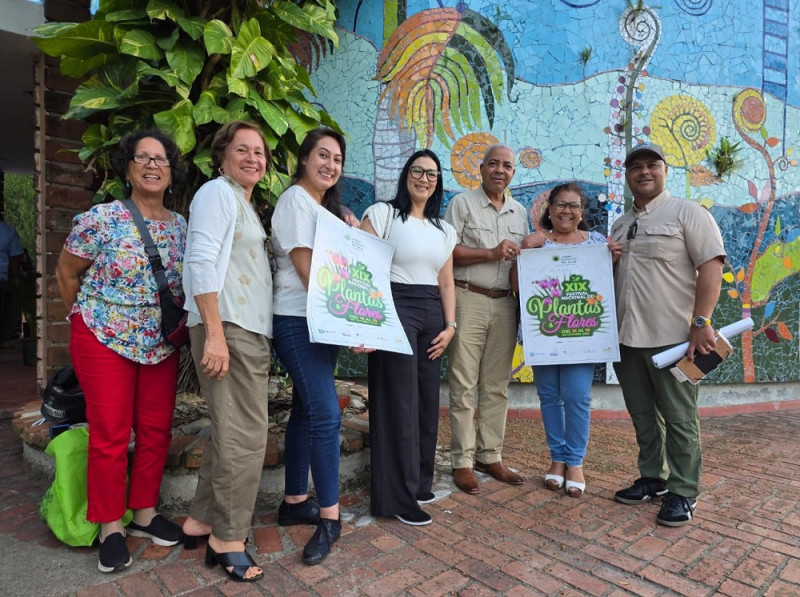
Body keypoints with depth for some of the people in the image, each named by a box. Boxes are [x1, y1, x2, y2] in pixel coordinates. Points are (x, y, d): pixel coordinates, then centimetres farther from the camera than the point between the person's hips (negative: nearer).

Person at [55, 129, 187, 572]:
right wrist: (88, 319, 7)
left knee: (156, 432, 9)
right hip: (105, 340, -4)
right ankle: (110, 528, 18)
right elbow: (66, 274, 1)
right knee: (110, 436, 2)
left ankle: (145, 514, 26)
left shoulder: (181, 226, 4)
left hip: (161, 344, 4)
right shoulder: (101, 218, -8)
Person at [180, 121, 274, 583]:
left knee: (231, 432, 14)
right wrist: (214, 333, -22)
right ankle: (228, 537, 9)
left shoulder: (247, 205, 22)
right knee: (246, 435, -6)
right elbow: (202, 262, -16)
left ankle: (202, 519, 27)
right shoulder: (217, 192, -4)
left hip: (251, 331, 10)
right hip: (227, 328, -9)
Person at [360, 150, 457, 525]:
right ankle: (399, 497, 5)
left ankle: (419, 482, 26)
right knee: (401, 401, -6)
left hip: (432, 315, 6)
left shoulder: (444, 229, 17)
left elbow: (446, 282, 16)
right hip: (394, 309, -6)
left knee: (427, 400, 10)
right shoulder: (382, 214, 0)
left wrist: (450, 325, 6)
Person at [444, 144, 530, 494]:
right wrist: (492, 253, -14)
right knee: (464, 384, -2)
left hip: (506, 304, 5)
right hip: (469, 300, -5)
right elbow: (447, 251, -9)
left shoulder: (519, 212, 18)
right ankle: (462, 461, 8)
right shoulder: (463, 203, 1)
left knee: (497, 385, 8)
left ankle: (490, 456, 19)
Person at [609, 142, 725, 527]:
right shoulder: (619, 226, 17)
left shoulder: (687, 213, -2)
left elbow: (711, 266, -11)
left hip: (672, 337, -6)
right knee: (643, 415, 14)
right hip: (627, 337, 6)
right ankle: (652, 478, 29)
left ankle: (682, 492, 16)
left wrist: (701, 322, -19)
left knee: (678, 418, 3)